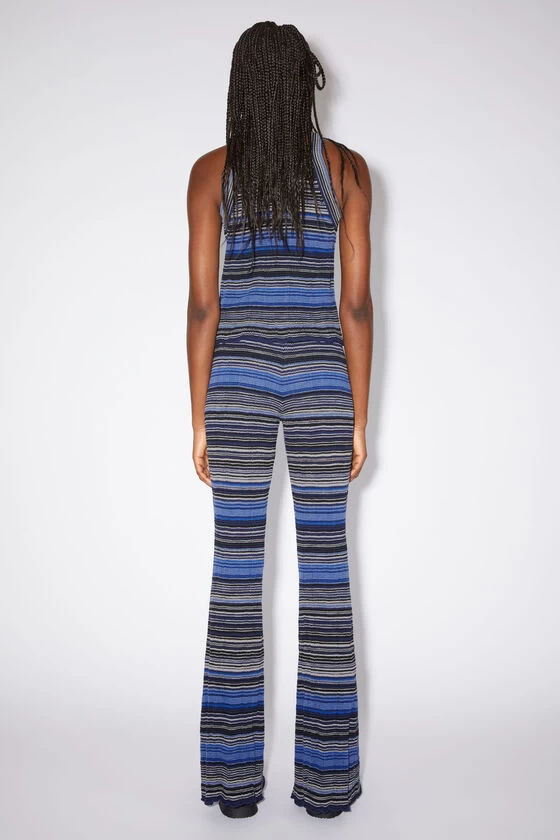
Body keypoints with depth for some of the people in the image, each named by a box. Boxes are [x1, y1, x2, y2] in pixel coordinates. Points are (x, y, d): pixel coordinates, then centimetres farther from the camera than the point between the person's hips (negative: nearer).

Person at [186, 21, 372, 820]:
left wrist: (200, 420, 3)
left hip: (238, 376, 0)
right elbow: (356, 301, -2)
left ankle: (235, 777, 13)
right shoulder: (348, 167, 3)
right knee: (324, 568, 5)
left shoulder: (211, 170, 3)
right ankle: (325, 777, 13)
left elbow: (202, 303, -2)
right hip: (320, 376, 0)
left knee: (237, 569, 5)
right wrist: (359, 418, 2)